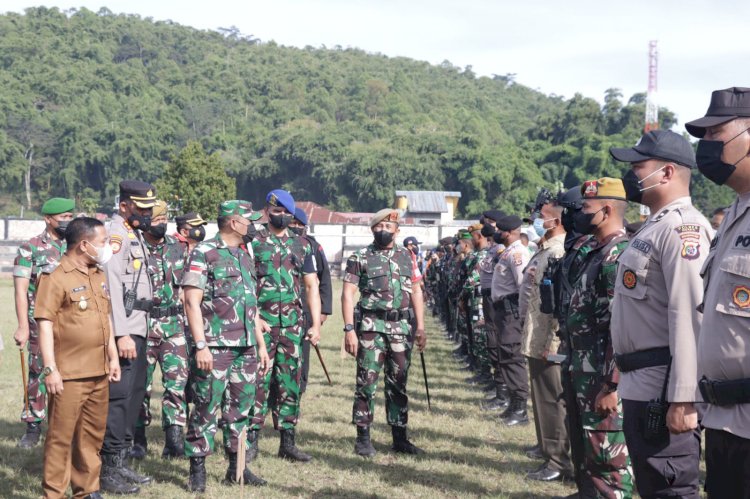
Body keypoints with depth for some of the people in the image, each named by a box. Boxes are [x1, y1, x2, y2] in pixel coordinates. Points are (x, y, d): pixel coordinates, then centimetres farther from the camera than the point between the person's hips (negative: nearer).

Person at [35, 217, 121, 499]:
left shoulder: (99, 276, 14)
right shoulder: (56, 278, -11)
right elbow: (45, 325, -14)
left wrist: (113, 358, 18)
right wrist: (50, 369, -17)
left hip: (99, 373, 7)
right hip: (68, 376, -7)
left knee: (93, 434, 13)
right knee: (61, 436, -1)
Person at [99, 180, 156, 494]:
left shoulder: (135, 235, 18)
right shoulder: (115, 234, -12)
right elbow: (112, 286, -20)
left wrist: (138, 331, 16)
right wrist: (122, 334, -24)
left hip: (138, 328, 10)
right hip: (123, 330, -10)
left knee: (135, 393, 13)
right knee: (119, 395, -8)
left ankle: (122, 461, 22)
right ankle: (109, 470, -4)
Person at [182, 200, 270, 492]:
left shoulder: (245, 257, 17)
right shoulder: (204, 253, -7)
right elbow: (192, 302, -13)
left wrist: (261, 345, 18)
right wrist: (201, 345, -19)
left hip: (246, 348, 7)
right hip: (215, 347, -7)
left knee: (241, 409, 10)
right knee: (206, 408, -4)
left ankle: (237, 467, 19)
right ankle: (198, 470, 3)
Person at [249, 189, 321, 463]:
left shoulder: (302, 246, 13)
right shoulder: (253, 242, 2)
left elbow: (311, 287, 14)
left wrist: (316, 324, 6)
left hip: (294, 325, 4)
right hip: (261, 324, -3)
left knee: (290, 384, 6)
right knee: (259, 381, -5)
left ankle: (287, 442, 13)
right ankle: (251, 441, 2)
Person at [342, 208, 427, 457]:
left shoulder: (407, 257, 12)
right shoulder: (360, 258, 0)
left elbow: (416, 291, 13)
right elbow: (348, 294, -4)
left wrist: (420, 327, 6)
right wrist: (349, 329, -13)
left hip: (401, 328, 4)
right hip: (371, 327, -4)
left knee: (398, 385, 10)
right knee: (366, 383, -2)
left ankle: (400, 438, 18)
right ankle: (363, 439, 6)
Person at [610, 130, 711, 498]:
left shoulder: (682, 228, -15)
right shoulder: (653, 227, 17)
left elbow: (690, 317, -23)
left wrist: (682, 399, -25)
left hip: (663, 391, -10)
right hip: (640, 386, 10)